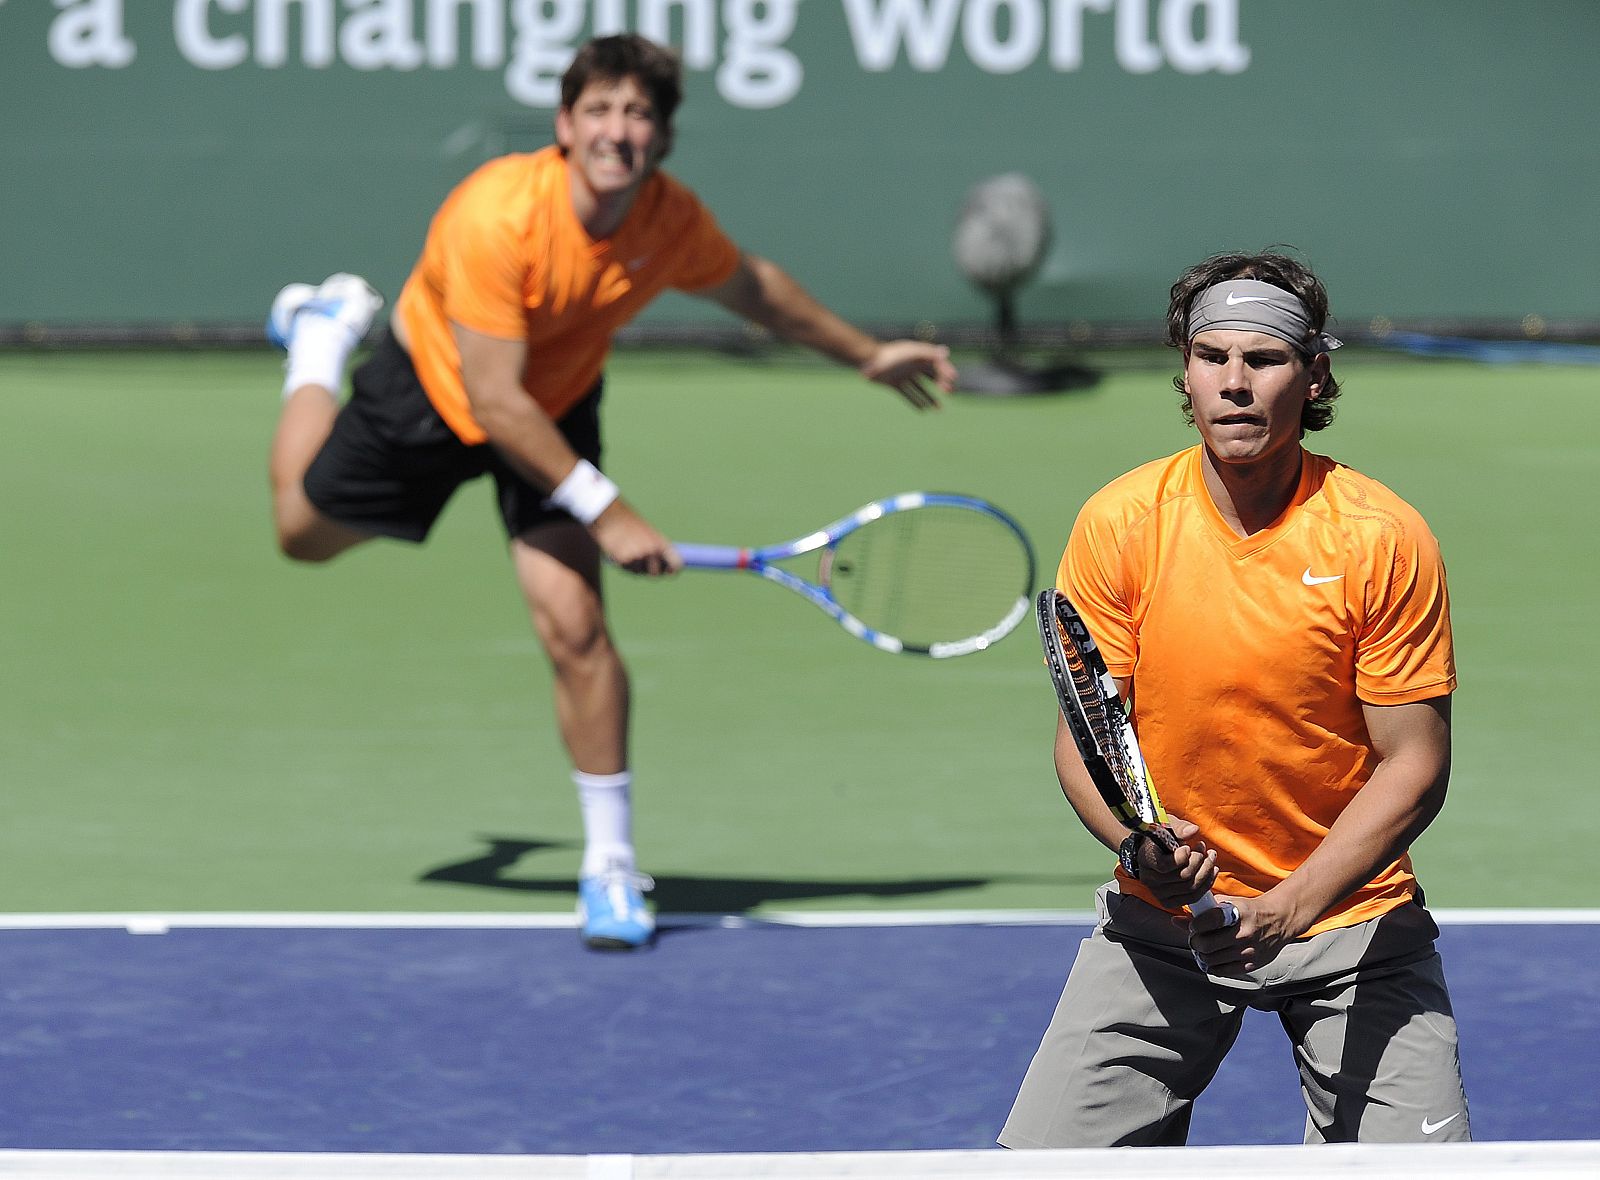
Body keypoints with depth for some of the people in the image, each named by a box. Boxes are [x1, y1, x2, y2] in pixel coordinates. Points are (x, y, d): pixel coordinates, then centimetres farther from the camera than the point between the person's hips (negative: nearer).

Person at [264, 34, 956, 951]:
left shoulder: (673, 222, -25)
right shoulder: (497, 218, -40)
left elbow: (752, 289, 1)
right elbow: (494, 402, -37)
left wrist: (867, 354, 10)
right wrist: (605, 511, -39)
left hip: (557, 407, 2)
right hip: (432, 385, -2)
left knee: (575, 628, -14)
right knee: (305, 531, 21)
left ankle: (612, 869, -2)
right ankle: (326, 334, 47)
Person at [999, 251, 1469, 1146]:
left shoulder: (1384, 536, -12)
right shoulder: (1119, 524, -7)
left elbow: (1414, 764, -11)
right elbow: (1085, 737, -3)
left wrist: (1291, 907, -22)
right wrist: (1138, 845, -23)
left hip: (1353, 914, -1)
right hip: (1165, 916, 1)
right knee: (1042, 1159, -10)